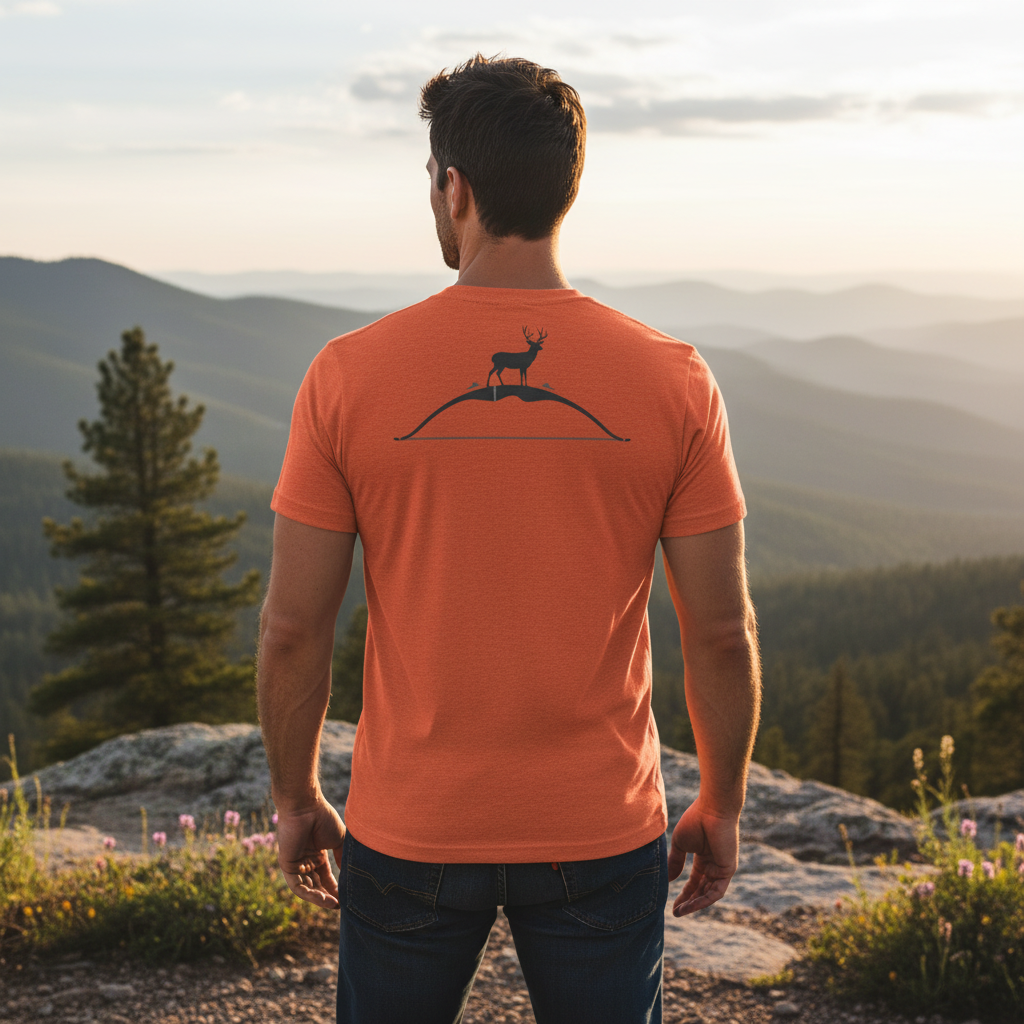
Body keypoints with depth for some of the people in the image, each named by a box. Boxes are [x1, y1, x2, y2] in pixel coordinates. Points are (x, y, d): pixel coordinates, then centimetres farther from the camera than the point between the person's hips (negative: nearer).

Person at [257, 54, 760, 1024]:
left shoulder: (348, 376, -11)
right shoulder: (673, 380, -9)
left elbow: (292, 626, -6)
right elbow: (722, 631, -6)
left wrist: (296, 798, 9)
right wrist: (721, 805, 9)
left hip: (410, 834, 0)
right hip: (603, 835, 1)